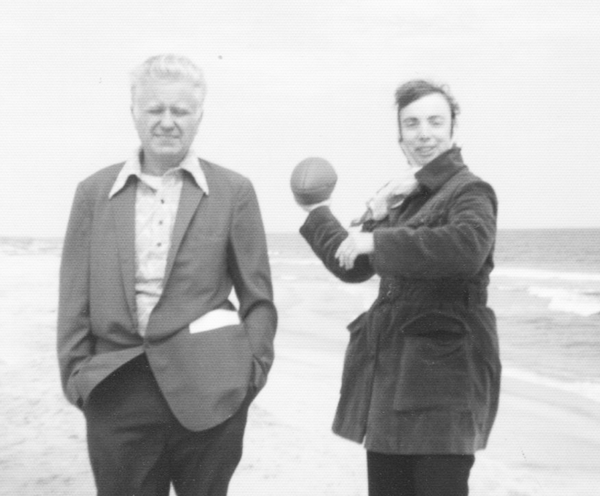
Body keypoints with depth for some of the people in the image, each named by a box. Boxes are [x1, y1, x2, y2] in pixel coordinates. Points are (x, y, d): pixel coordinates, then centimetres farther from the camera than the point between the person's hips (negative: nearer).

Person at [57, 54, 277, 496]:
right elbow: (75, 299, 7)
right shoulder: (94, 192, 7)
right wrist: (75, 373, 0)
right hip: (116, 392, 1)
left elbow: (258, 297, 6)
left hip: (209, 393, -1)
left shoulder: (234, 191, 3)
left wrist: (253, 369, -2)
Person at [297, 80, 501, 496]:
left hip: (444, 365, -7)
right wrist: (315, 211, 23)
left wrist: (377, 241, -22)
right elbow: (353, 267, 21)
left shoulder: (470, 191, -7)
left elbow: (467, 247, -30)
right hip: (388, 371, 8)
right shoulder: (398, 198, 17)